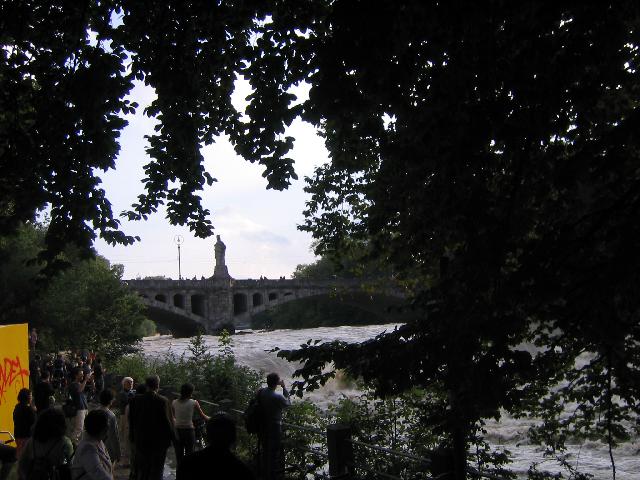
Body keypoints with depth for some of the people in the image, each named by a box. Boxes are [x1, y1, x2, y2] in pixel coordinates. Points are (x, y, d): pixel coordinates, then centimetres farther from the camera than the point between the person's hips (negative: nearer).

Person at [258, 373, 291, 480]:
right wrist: (284, 387, -5)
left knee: (264, 449, 22)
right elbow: (288, 403, -9)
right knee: (274, 451, 10)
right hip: (274, 428, -6)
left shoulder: (260, 392, -11)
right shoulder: (278, 397, -28)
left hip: (263, 427, 6)